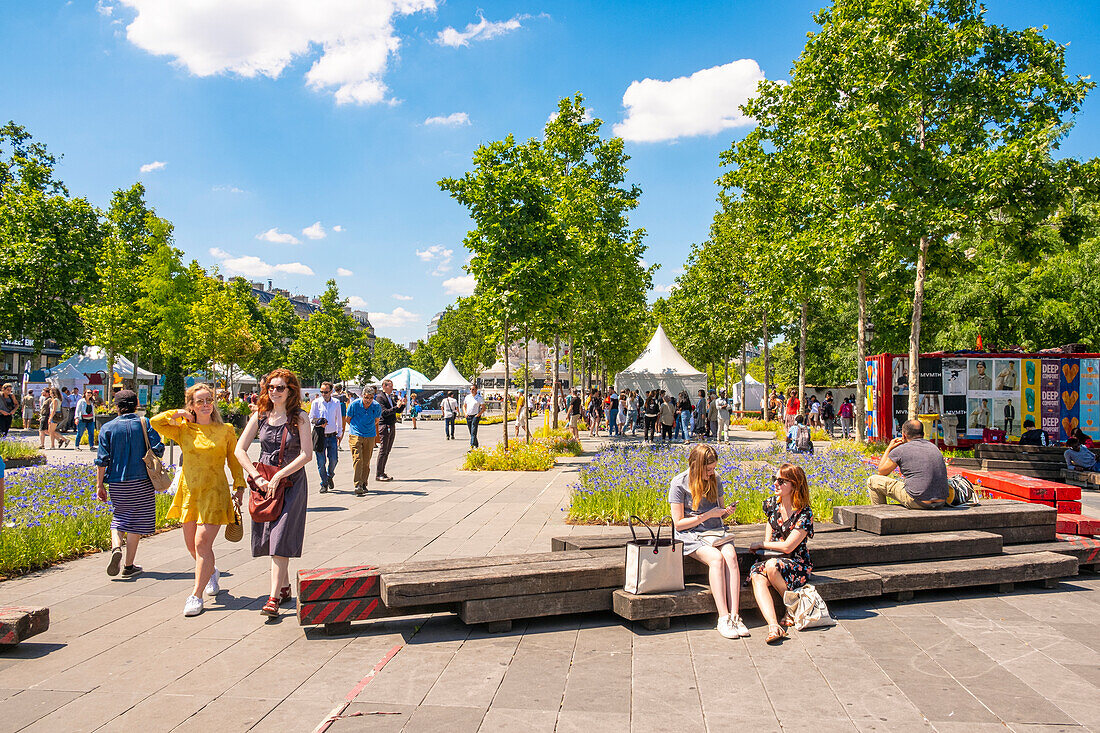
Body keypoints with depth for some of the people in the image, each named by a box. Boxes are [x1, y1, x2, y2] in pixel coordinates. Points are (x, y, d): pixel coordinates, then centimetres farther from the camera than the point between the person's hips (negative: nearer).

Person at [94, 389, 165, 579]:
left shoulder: (108, 428, 0)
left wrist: (100, 485, 3)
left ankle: (116, 548, -10)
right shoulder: (145, 424, -2)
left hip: (117, 482, 1)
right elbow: (158, 449, -8)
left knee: (119, 518, 17)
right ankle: (129, 566, 7)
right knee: (136, 521, 5)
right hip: (141, 480, -1)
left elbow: (102, 459, -3)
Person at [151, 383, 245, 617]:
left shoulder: (226, 431, 2)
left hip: (214, 492, -3)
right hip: (189, 492, 3)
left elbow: (234, 461, 7)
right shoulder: (183, 430, 4)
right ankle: (211, 572, 41)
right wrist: (180, 414, -1)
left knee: (202, 543, -10)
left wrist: (239, 487, 2)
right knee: (191, 545, 11)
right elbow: (156, 422, -9)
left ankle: (196, 595, 0)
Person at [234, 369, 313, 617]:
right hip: (264, 482, 4)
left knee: (281, 538, -10)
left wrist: (278, 476, -16)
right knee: (269, 537, 9)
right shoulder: (260, 416, 5)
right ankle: (285, 587, 26)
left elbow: (306, 455, -12)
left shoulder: (299, 418, -6)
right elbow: (239, 450, 3)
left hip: (291, 483, -4)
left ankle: (274, 597, -9)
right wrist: (257, 476, -9)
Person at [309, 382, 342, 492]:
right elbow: (311, 419, 3)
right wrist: (319, 422, -17)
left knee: (334, 459, -3)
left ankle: (329, 477, 26)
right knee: (321, 461, -1)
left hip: (332, 436, 1)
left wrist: (339, 434, 14)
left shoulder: (336, 403, 5)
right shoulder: (316, 403, 0)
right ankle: (324, 484, 13)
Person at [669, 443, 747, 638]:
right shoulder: (679, 483, -7)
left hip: (716, 531, 4)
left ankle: (734, 615, -32)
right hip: (691, 535, -4)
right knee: (716, 558, -32)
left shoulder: (715, 480, 9)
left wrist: (727, 511, -2)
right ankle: (723, 618, -31)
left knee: (731, 555, -28)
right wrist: (707, 515, -15)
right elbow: (679, 523, -8)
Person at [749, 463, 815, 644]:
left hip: (797, 563, -5)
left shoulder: (804, 513, -12)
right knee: (757, 578, -29)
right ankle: (773, 626, -46)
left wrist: (761, 545, -6)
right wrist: (765, 546, 1)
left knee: (771, 566, -36)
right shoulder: (773, 503, 6)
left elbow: (788, 546, -15)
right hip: (772, 558, 5)